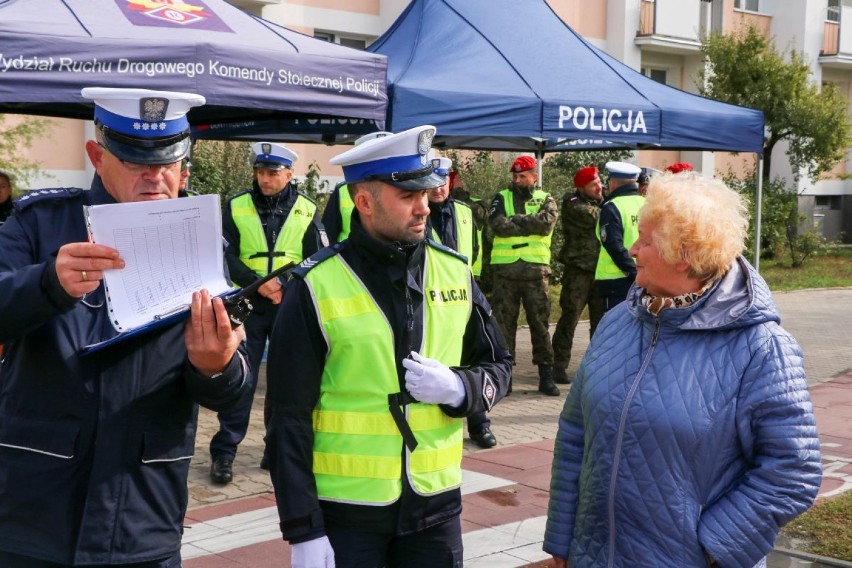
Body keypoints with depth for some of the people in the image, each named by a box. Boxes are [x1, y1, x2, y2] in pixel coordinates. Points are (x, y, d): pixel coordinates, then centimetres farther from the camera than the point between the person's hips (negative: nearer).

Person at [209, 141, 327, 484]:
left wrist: (287, 286, -15)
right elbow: (227, 256, -3)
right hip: (247, 305, -1)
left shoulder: (306, 210, 3)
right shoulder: (236, 207, 1)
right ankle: (224, 452, 6)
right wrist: (257, 284, -18)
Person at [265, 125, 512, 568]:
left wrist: (459, 388, -11)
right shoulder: (317, 287, -11)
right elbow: (289, 419, -10)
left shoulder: (454, 272, 1)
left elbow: (498, 366, 11)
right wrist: (303, 531, -11)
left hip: (435, 503, 4)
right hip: (344, 511, -4)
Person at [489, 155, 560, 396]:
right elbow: (498, 225, -9)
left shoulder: (545, 200, 11)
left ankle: (546, 376, 8)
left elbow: (547, 222, -10)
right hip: (505, 269, 0)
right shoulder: (501, 199, 10)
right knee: (503, 323, 3)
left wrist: (516, 220, -8)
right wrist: (530, 225, -8)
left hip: (536, 269, 0)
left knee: (540, 322, 2)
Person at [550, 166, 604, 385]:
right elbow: (593, 218, -18)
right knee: (570, 317, -6)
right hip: (578, 270, -7)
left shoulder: (601, 202, 17)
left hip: (600, 269, 7)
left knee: (601, 318, 10)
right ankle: (559, 365, -1)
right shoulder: (573, 204, -6)